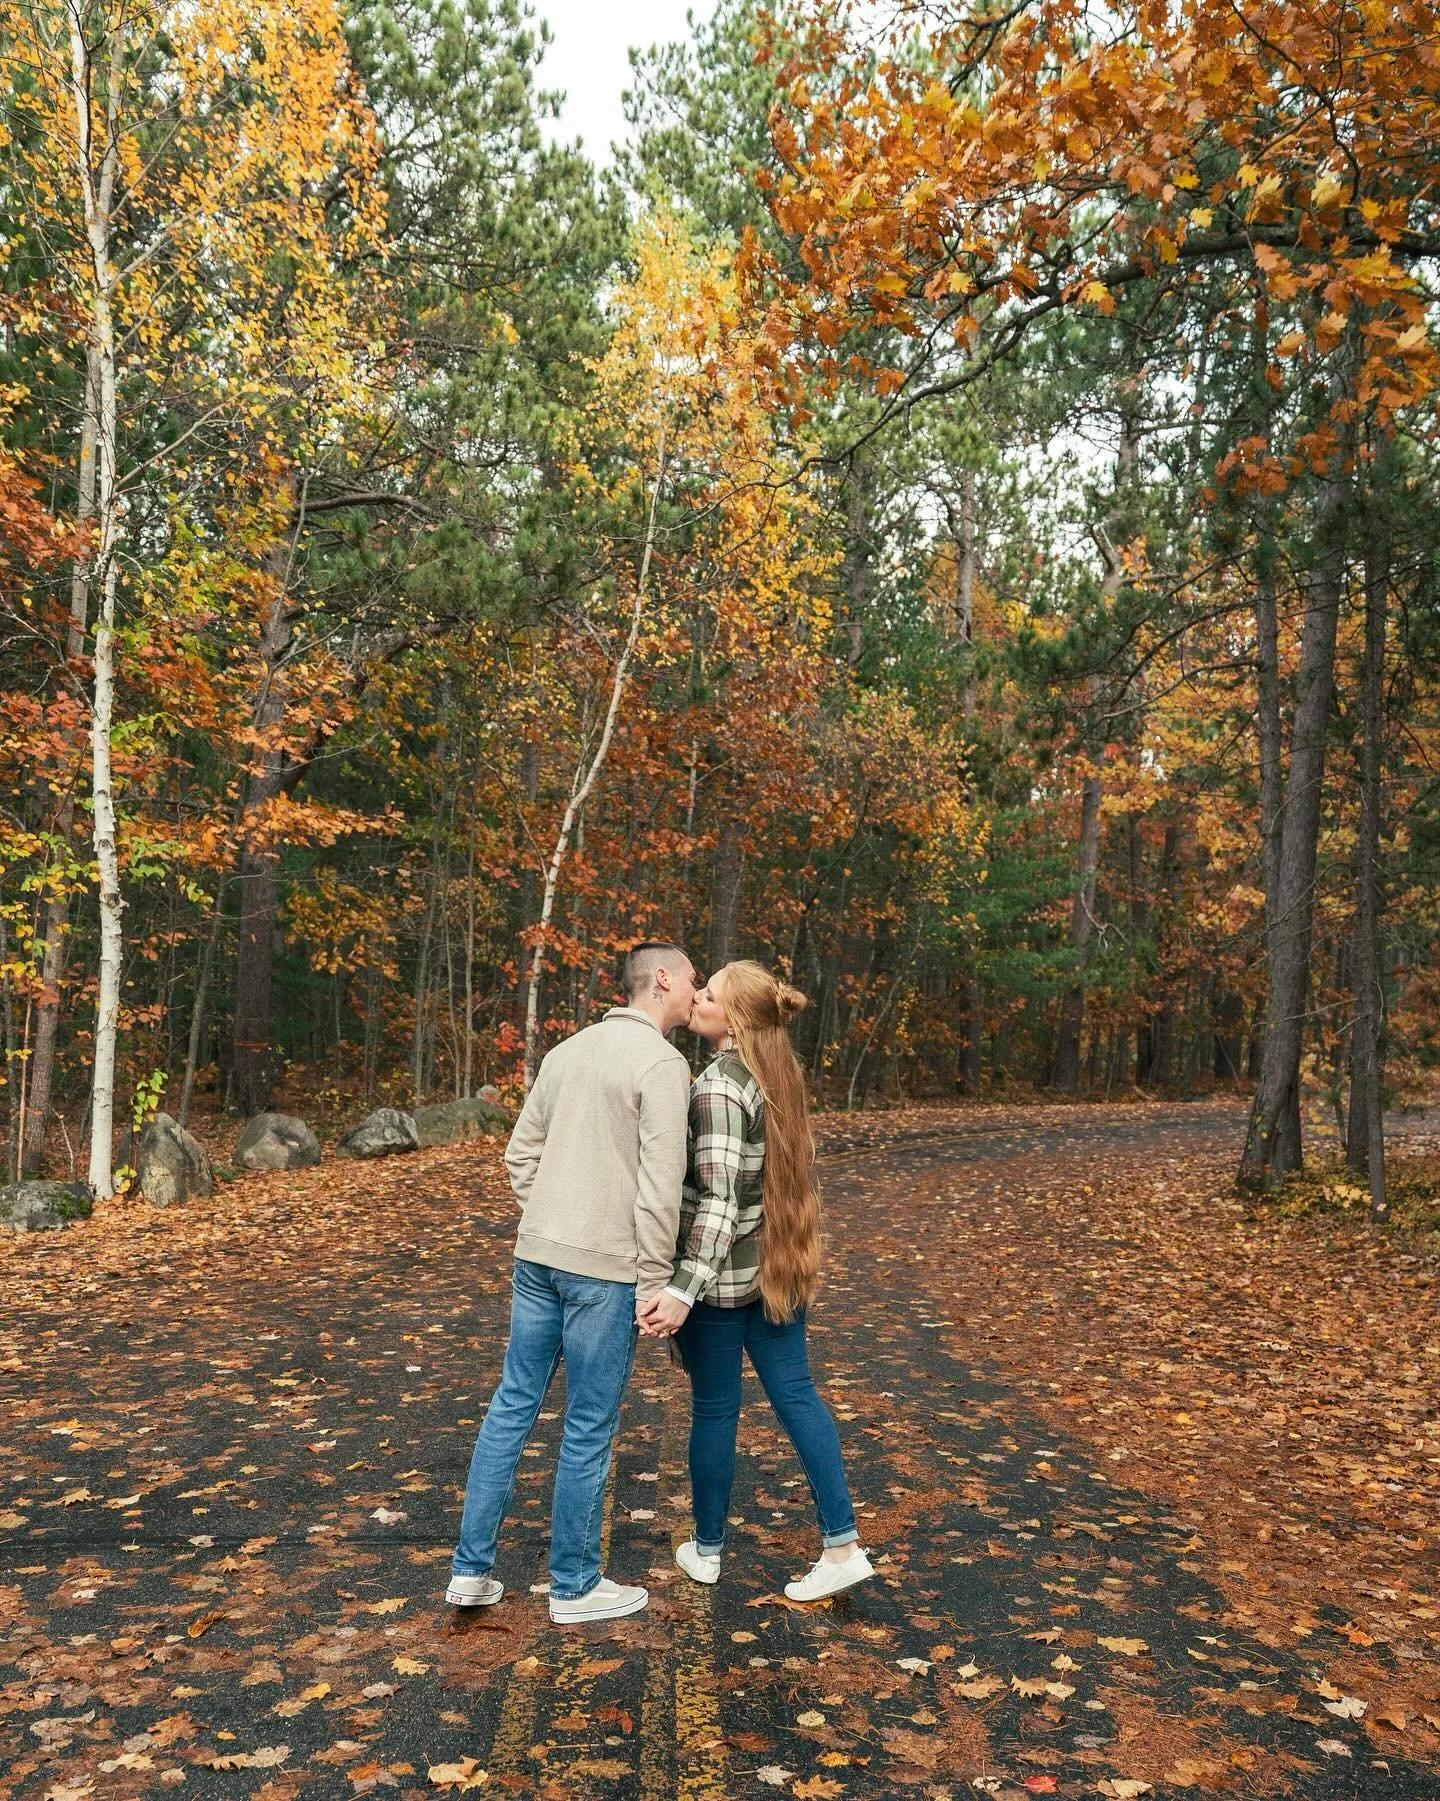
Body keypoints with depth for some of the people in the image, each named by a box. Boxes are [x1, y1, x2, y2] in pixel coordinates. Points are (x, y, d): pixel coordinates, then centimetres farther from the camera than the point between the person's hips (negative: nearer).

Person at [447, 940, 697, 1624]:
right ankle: (575, 1588, 19)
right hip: (604, 1268, -7)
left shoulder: (567, 1050, 13)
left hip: (536, 1256, 7)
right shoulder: (662, 1062, -11)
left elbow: (520, 1153, 15)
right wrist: (655, 1283, -12)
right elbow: (659, 1184, -17)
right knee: (589, 1428, 5)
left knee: (512, 1405, 15)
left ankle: (471, 1570, 23)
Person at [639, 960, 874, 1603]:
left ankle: (707, 1548, 25)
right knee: (796, 1394, 11)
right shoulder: (777, 1074, 6)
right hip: (777, 1266, 7)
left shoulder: (717, 1087, -20)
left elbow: (718, 1198, -24)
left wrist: (683, 1290, -25)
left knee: (714, 1408, 8)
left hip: (723, 1271, -7)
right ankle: (842, 1545, 12)